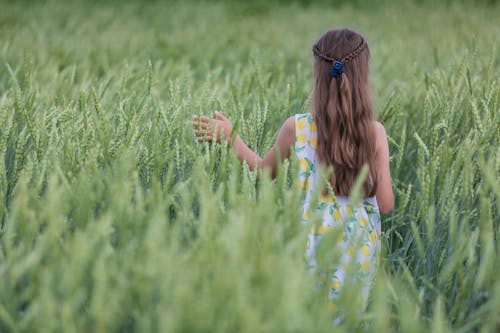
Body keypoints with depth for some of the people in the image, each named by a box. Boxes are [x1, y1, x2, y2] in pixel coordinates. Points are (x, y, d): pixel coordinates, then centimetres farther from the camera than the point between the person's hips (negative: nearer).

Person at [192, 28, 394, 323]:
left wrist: (230, 137, 21)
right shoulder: (375, 132, -9)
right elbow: (386, 205, -7)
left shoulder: (296, 128, -9)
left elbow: (264, 171, 10)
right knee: (344, 321, 14)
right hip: (361, 252, 1)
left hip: (315, 249, -1)